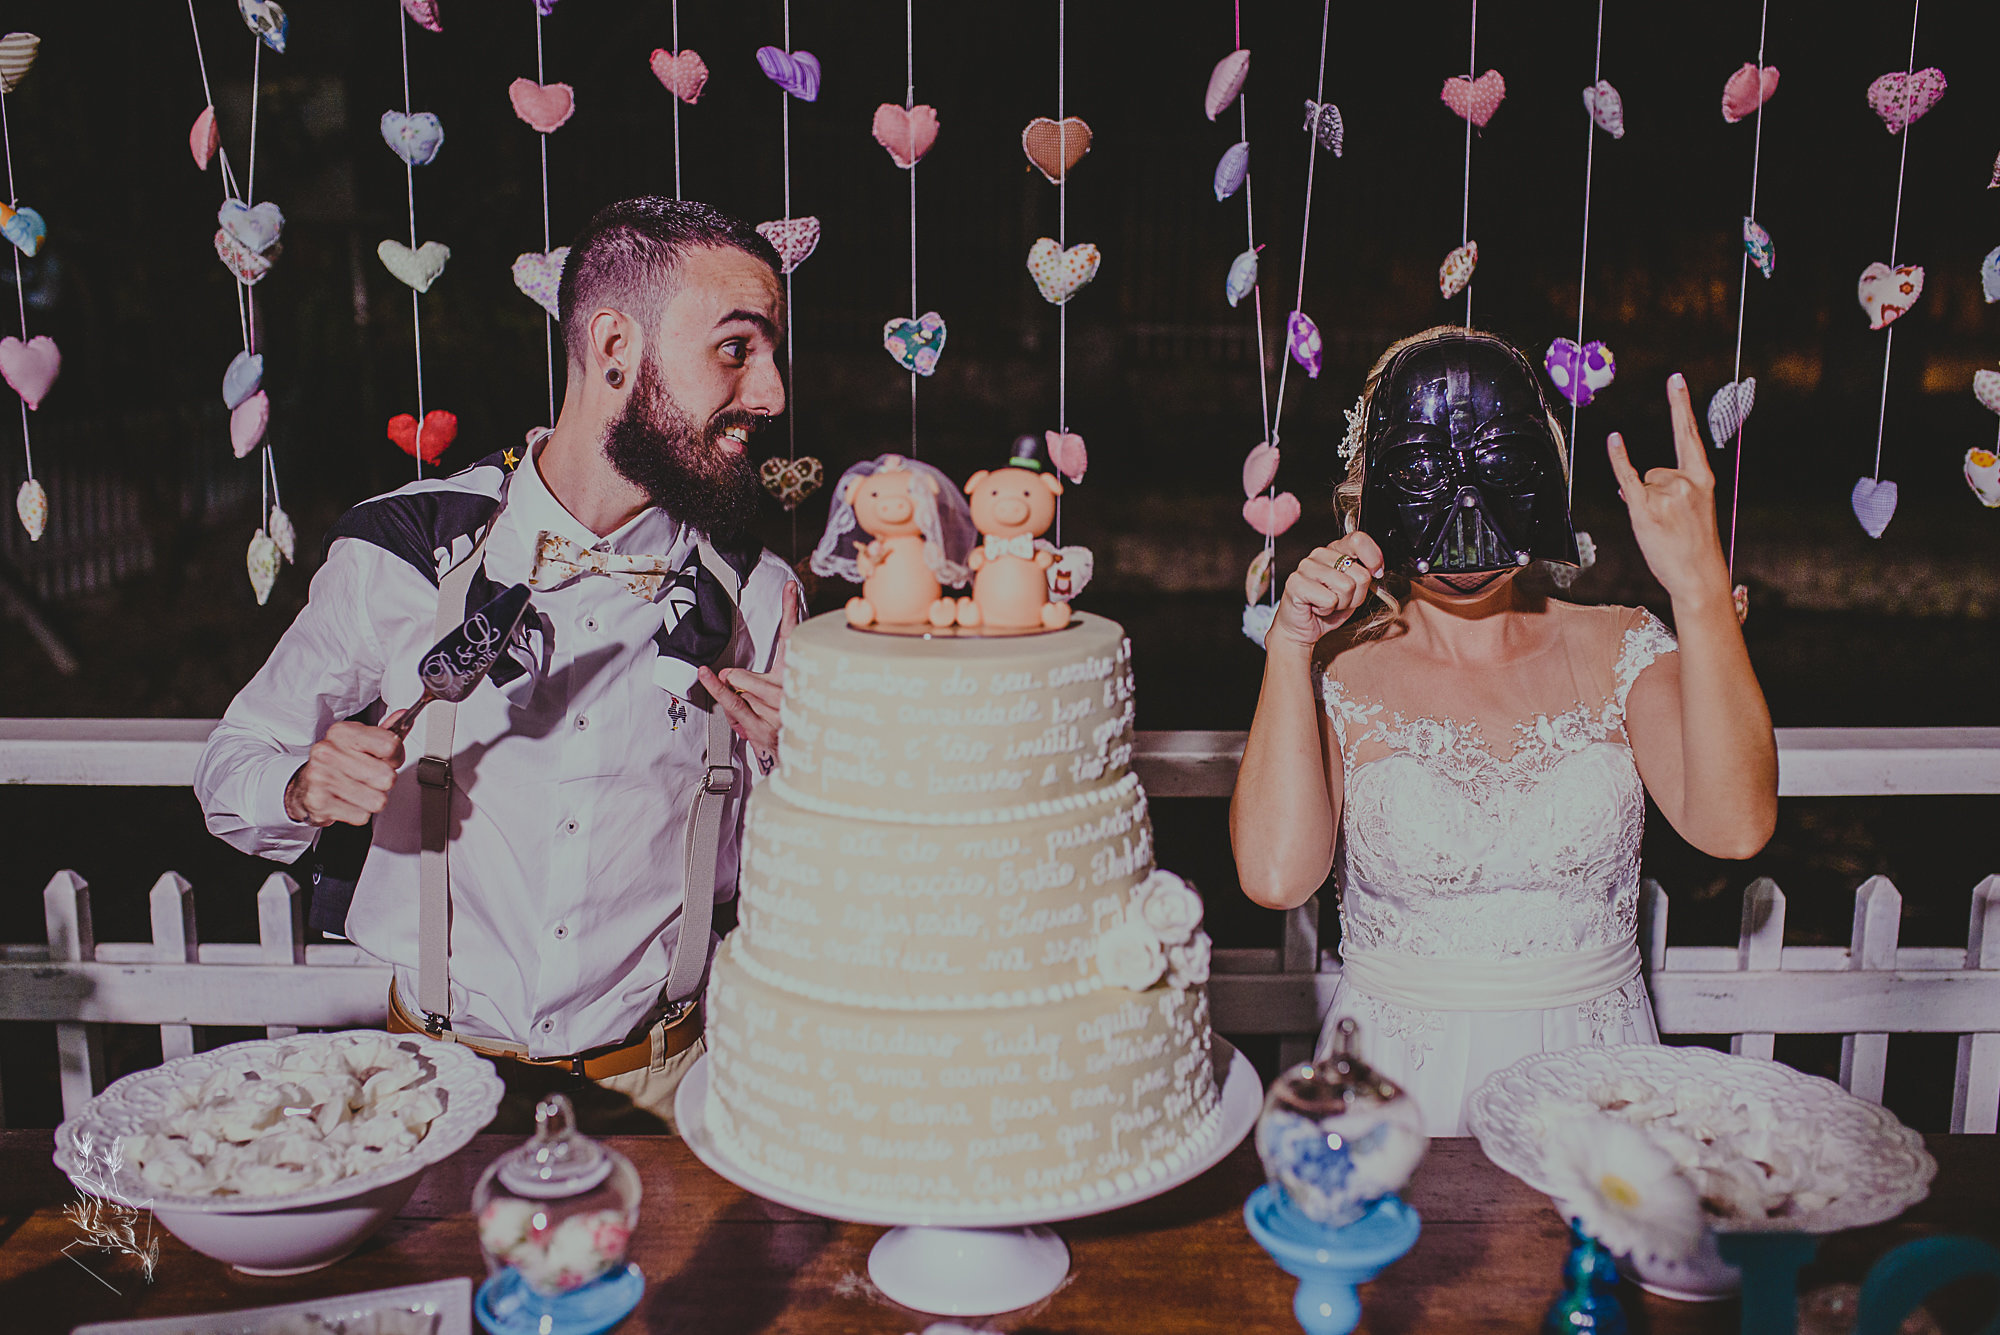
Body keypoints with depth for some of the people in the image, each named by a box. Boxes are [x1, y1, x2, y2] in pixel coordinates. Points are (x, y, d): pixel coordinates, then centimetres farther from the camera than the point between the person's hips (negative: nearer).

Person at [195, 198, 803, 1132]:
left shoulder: (756, 595, -2)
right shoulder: (399, 555, -5)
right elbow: (232, 771, 7)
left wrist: (790, 771, -13)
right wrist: (305, 791, -14)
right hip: (443, 1075, 0)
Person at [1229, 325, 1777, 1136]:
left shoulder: (1621, 651, 5)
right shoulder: (1336, 671, 1)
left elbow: (1735, 826, -12)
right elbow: (1277, 876, -14)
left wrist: (1701, 590, -18)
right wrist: (1290, 646, -13)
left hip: (1592, 1077, 2)